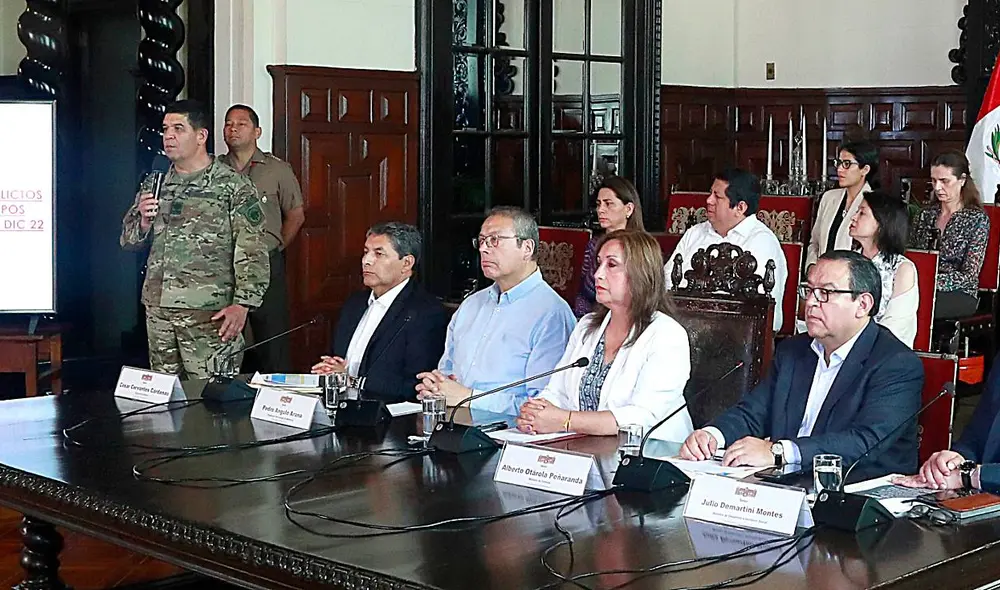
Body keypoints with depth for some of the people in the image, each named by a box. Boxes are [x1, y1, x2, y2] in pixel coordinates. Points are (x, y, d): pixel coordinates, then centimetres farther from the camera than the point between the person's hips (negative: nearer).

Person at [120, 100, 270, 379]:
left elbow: (252, 253, -9)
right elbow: (128, 240, 20)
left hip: (209, 313, -5)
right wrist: (144, 222, -3)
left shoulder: (233, 186, -3)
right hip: (157, 310, 5)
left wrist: (242, 304, -19)